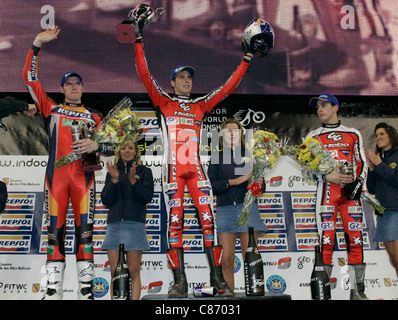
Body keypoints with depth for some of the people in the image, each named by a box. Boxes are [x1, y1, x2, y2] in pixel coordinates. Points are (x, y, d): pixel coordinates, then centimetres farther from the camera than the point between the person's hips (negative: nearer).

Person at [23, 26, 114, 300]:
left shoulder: (93, 116, 18)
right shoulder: (51, 108, 16)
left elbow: (111, 148, 14)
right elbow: (29, 78, 10)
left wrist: (95, 145, -8)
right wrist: (37, 44, 4)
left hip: (84, 176, 0)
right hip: (56, 175, 0)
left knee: (85, 230, -4)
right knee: (55, 230, 0)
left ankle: (86, 288, 1)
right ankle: (54, 289, 5)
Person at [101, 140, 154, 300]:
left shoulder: (144, 171, 9)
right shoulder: (112, 172, 16)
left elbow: (147, 197, -4)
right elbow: (106, 201, 6)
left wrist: (133, 181, -16)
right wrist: (115, 180, -8)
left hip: (134, 224, -2)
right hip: (114, 224, 3)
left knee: (133, 272, -2)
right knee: (115, 273, 2)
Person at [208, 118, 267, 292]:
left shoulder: (250, 156, 13)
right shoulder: (217, 158, 12)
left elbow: (262, 185, 12)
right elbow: (211, 186, -1)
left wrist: (259, 185, -11)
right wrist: (234, 181, -12)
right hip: (225, 210, 0)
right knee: (227, 260, -4)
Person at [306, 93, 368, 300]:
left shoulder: (353, 134, 14)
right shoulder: (313, 136, 13)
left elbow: (362, 163, 12)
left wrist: (357, 183, -6)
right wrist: (327, 176, -11)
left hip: (350, 191, 1)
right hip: (326, 190, -1)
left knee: (355, 239, -3)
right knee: (326, 239, -7)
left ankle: (357, 290, 5)